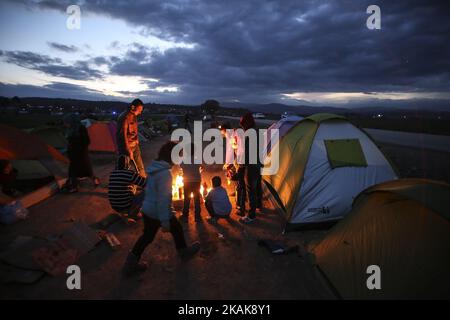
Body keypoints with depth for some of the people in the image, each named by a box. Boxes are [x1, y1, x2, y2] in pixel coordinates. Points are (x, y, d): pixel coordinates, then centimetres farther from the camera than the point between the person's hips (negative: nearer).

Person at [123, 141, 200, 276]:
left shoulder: (154, 168, 1)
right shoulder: (165, 174, -27)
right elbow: (163, 199, -28)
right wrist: (165, 221, -23)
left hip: (147, 210, 8)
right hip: (159, 213, -8)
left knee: (147, 236, 20)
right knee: (177, 229, 17)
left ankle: (130, 264, 24)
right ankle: (184, 252, 40)